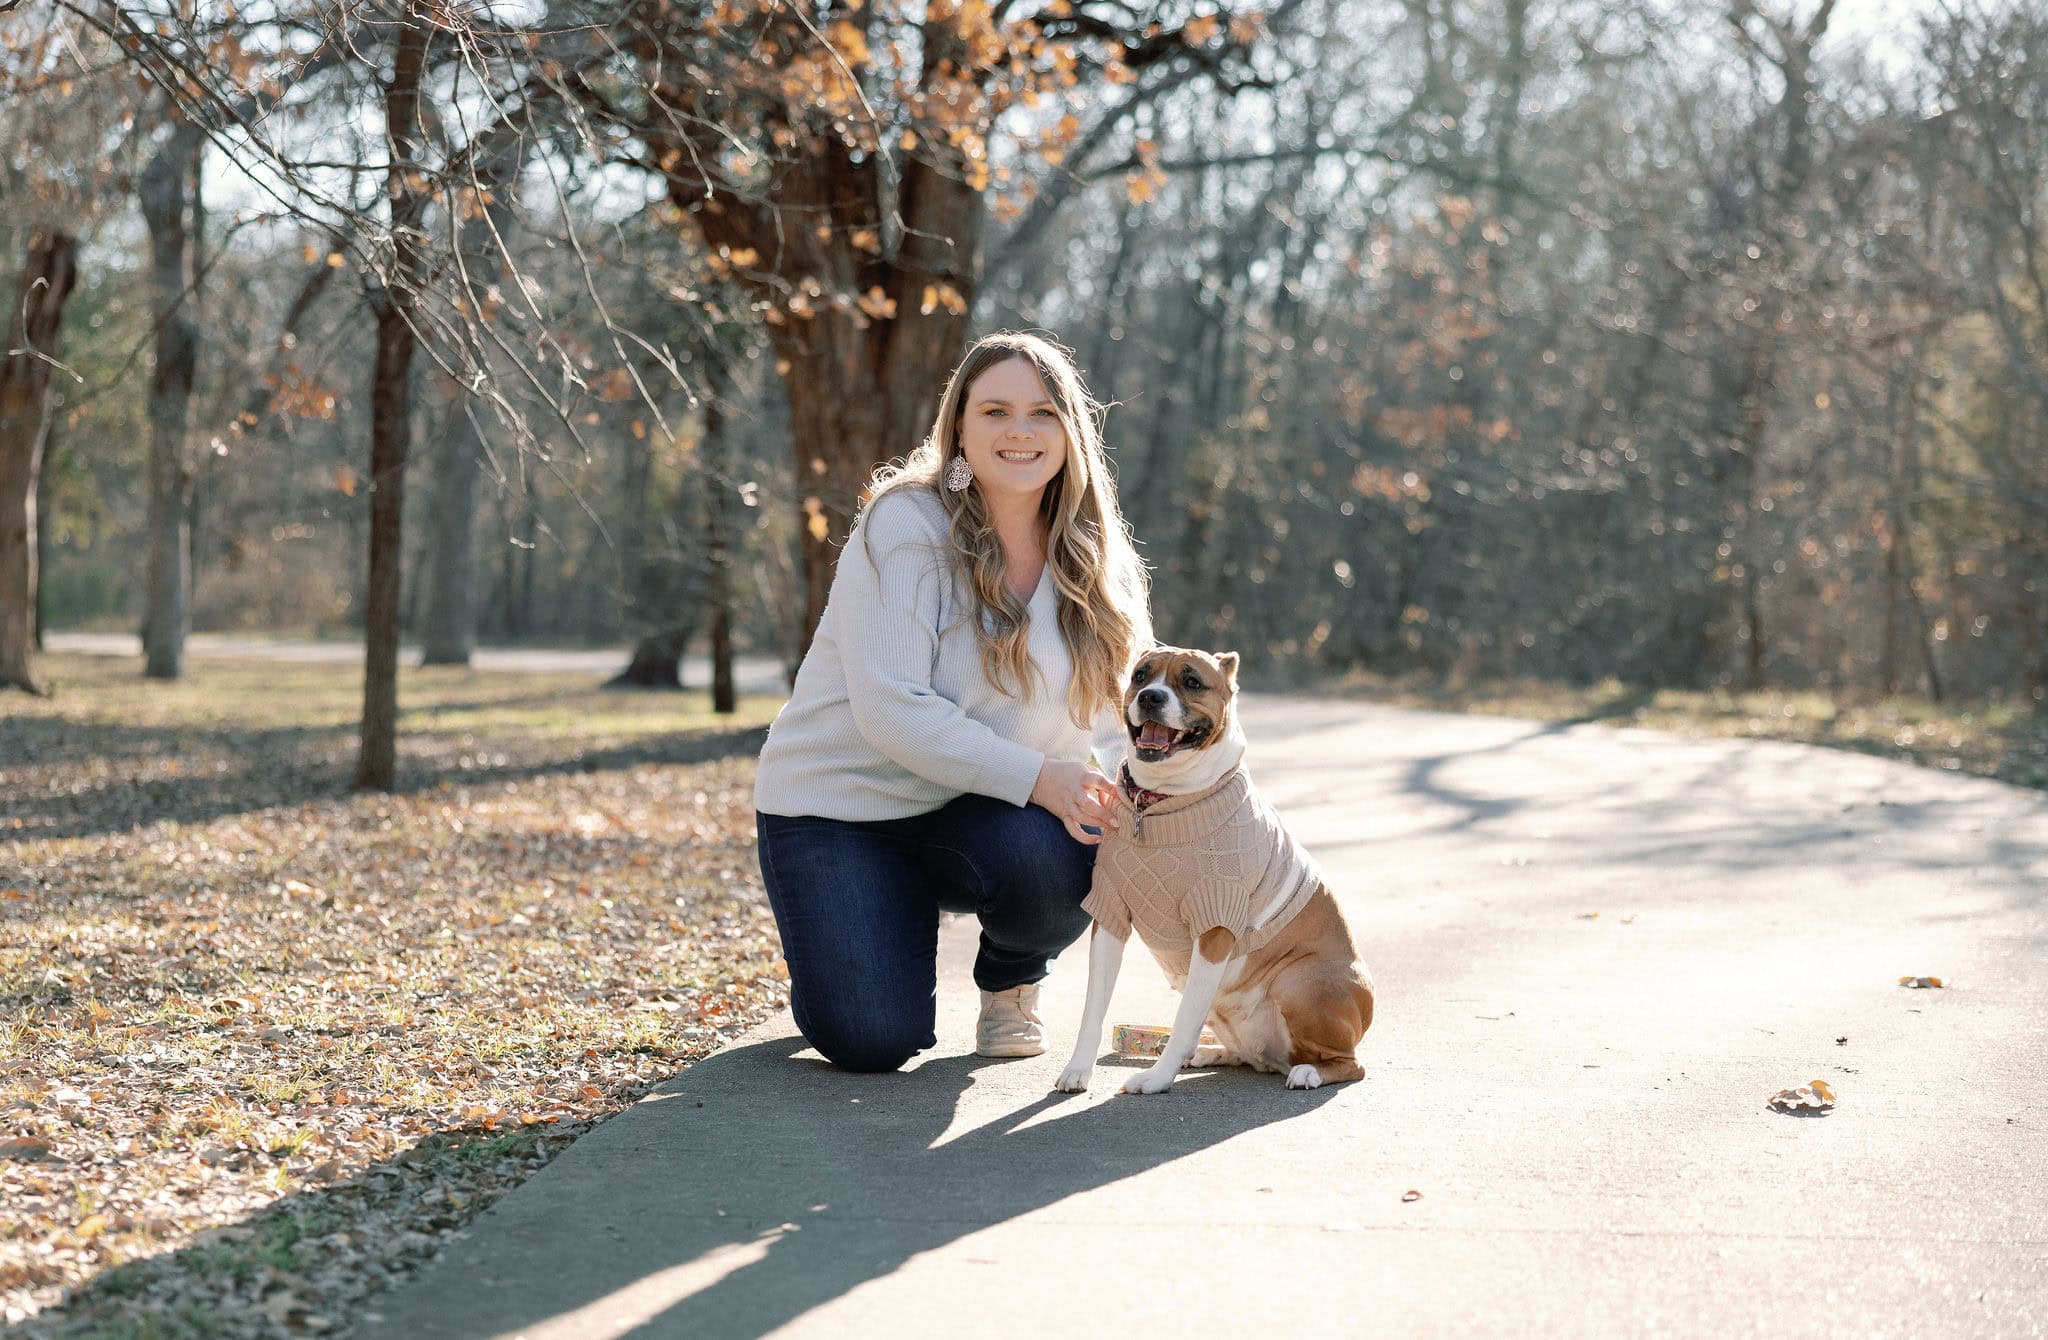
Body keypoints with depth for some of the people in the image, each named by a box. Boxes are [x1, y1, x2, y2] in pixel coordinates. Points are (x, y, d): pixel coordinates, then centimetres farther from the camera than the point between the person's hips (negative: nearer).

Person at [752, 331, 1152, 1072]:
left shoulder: (1085, 554, -1)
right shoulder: (905, 526, -18)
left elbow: (1102, 709, 1)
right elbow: (890, 710, -25)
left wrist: (1108, 793, -22)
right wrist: (1036, 778, -30)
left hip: (971, 815, 4)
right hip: (840, 804, -4)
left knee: (1077, 856, -30)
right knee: (875, 1041, -20)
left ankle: (1010, 985, 5)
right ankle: (842, 953, 18)